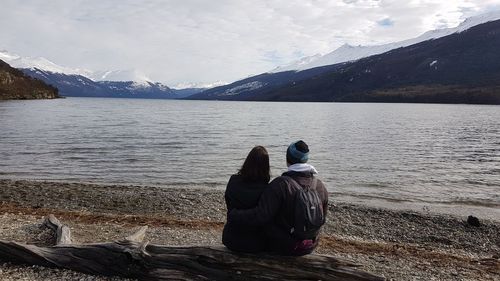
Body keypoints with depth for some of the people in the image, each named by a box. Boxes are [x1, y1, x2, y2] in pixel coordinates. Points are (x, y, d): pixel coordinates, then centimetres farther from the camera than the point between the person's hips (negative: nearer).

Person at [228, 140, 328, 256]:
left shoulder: (280, 184, -23)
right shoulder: (321, 186, -6)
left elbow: (260, 216, -27)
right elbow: (322, 219, 5)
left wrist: (233, 215, -14)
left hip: (282, 247, -5)